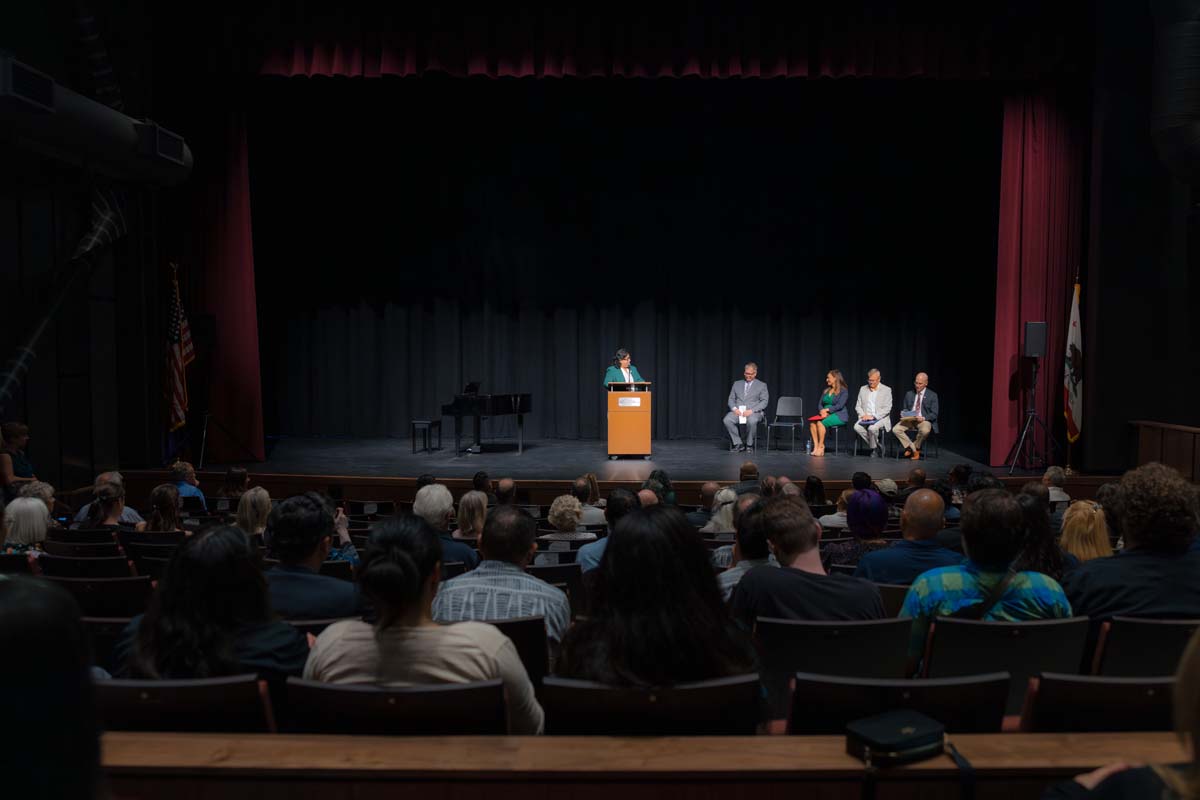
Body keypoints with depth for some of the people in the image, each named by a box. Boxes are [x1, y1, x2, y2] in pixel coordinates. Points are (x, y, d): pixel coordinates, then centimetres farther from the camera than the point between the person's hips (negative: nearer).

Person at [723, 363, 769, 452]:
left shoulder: (761, 385, 10)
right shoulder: (737, 384, 19)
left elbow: (764, 401, 0)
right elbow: (731, 399, 15)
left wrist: (751, 410, -15)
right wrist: (734, 408, -9)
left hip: (754, 412, -3)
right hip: (738, 411, 3)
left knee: (751, 421, -39)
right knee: (727, 420, -30)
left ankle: (749, 444, -16)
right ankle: (738, 444, -18)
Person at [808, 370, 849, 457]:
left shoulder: (843, 391, -3)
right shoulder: (826, 390, 18)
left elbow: (840, 406, -14)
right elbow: (820, 404, 12)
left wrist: (827, 410, -16)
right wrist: (822, 411, -10)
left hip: (839, 415, -6)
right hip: (825, 414, 7)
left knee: (821, 423, -34)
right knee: (812, 422, -24)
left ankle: (821, 447, -24)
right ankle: (816, 446, -27)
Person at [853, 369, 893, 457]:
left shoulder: (886, 390, 1)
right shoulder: (863, 389, 13)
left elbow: (887, 409, -8)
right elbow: (858, 406, 12)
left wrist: (873, 416, -18)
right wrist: (863, 415, -9)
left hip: (880, 418, -4)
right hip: (866, 418, 4)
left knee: (872, 428, -36)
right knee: (857, 427, -28)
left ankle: (874, 449, -8)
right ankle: (878, 447, -11)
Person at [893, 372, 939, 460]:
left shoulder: (932, 395, 1)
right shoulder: (909, 394, 13)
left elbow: (934, 414, -3)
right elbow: (905, 409, 19)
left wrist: (923, 418, -21)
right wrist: (904, 415, -6)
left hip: (924, 420, -4)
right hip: (909, 419, 4)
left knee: (925, 431, -39)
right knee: (895, 429, -24)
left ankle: (913, 448, -9)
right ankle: (914, 450, -10)